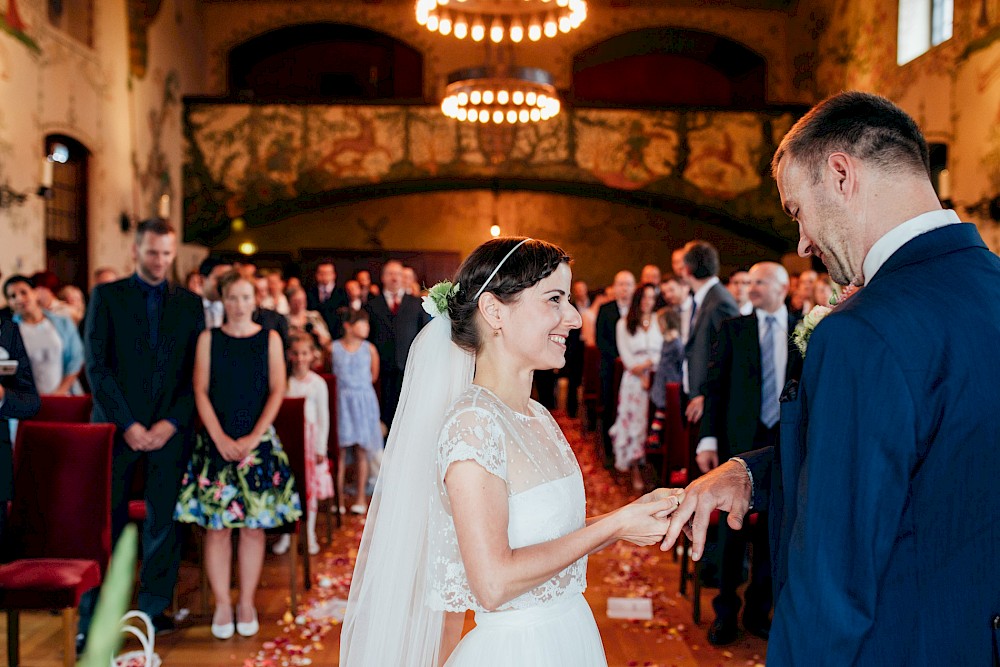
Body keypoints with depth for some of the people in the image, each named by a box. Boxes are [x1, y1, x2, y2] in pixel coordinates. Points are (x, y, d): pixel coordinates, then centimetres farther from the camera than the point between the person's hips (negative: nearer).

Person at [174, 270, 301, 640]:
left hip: (259, 441, 0)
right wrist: (221, 438, -9)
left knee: (253, 523, 1)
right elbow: (201, 391, 1)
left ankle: (247, 602, 11)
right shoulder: (208, 338, 6)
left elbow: (277, 391, 1)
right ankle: (222, 604, 8)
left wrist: (253, 438, -9)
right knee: (216, 523, -1)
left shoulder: (270, 339, 5)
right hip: (216, 441, 0)